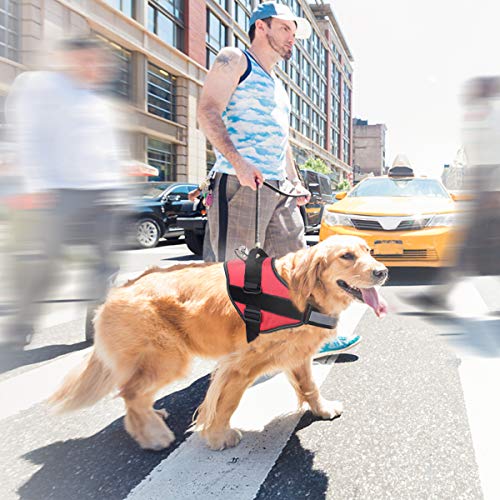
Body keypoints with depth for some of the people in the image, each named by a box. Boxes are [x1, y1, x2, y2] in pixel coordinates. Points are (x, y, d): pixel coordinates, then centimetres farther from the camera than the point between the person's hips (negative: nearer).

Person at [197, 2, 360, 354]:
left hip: (280, 189, 9)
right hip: (240, 184, -9)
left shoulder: (277, 85, 29)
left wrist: (295, 182, 21)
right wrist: (238, 163, -23)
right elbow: (208, 111, -11)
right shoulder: (234, 60, 3)